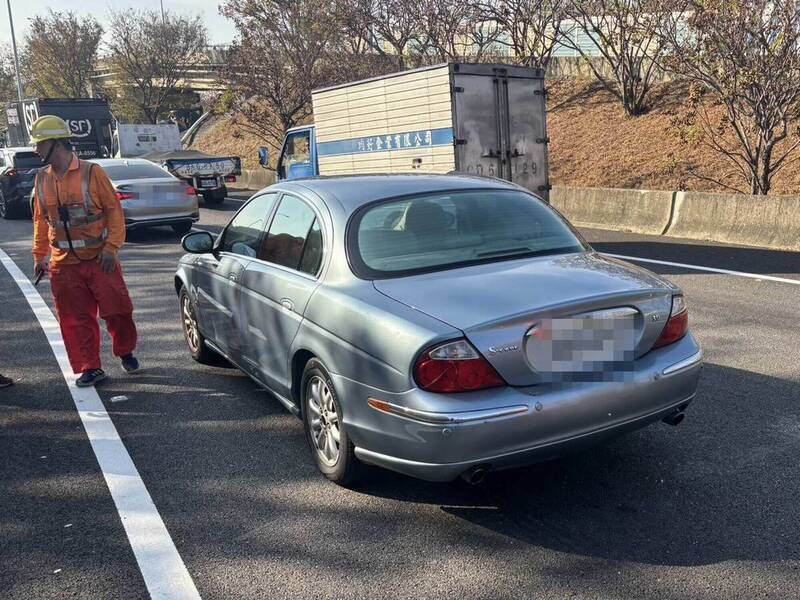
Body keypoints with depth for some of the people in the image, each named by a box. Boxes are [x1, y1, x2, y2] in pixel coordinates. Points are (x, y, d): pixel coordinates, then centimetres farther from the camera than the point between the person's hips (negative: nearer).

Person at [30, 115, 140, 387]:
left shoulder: (92, 172, -7)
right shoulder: (42, 179, 8)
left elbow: (114, 210, -6)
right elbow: (40, 220, 15)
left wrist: (111, 247, -13)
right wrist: (39, 255, 13)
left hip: (99, 259, -4)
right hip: (64, 263, 4)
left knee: (117, 309, 1)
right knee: (75, 319, 5)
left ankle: (126, 352, 26)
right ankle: (89, 368, 15)